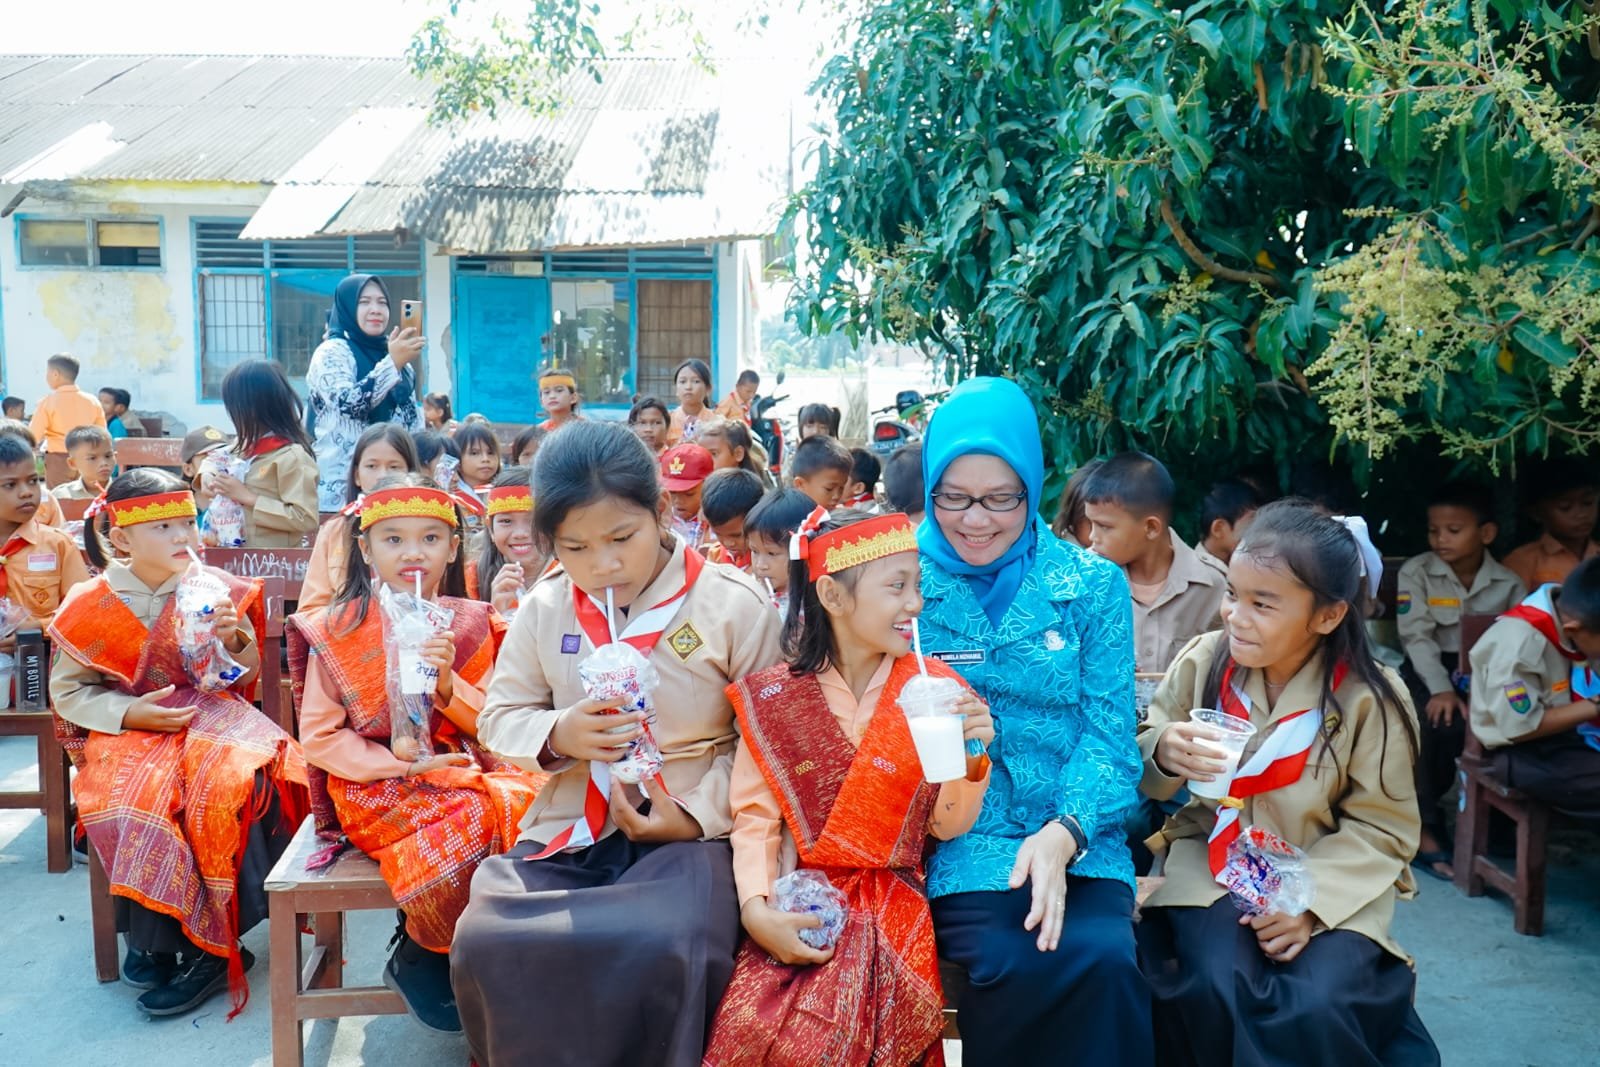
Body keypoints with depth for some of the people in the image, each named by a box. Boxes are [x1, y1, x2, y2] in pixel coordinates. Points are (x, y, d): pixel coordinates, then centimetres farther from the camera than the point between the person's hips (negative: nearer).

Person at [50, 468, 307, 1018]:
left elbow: (243, 678, 7)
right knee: (131, 797, -32)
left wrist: (235, 640, -15)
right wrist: (130, 713, -11)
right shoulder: (91, 606, -2)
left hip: (209, 715, 0)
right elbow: (68, 691, 5)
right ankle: (158, 933, -11)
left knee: (231, 780, -31)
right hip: (131, 728, 0)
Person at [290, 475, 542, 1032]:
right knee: (472, 822, -32)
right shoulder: (337, 631, -3)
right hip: (376, 786, -3)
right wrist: (405, 765, -15)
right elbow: (318, 737, -4)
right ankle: (420, 959, -3)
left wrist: (449, 683, -15)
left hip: (462, 773, 4)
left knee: (530, 802, -27)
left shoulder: (472, 624, 4)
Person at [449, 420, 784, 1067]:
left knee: (660, 953, -35)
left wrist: (696, 814, -14)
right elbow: (499, 720, 12)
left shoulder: (734, 605, -6)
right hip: (568, 831, 4)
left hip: (688, 833, -3)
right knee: (486, 946, -25)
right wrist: (556, 735, -10)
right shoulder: (545, 609, 5)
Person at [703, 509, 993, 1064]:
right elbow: (756, 818, -2)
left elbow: (946, 825, 0)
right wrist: (757, 908, -16)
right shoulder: (773, 697, -2)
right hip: (799, 909, 1)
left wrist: (971, 760, -18)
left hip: (892, 911, 0)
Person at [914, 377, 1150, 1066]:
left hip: (1077, 837, 2)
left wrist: (1062, 834, -17)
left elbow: (1109, 734, -1)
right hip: (957, 837, -1)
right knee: (1019, 966, -26)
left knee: (1105, 960, -26)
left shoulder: (1093, 585, 5)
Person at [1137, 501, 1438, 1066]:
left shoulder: (1371, 699, -10)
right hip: (1213, 862, 1)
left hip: (1329, 877, -1)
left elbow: (1380, 828, -5)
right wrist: (1163, 754, -24)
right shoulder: (1203, 661, -6)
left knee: (1316, 1009, -27)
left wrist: (1310, 899, -20)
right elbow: (1139, 776, 1)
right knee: (1215, 990, -27)